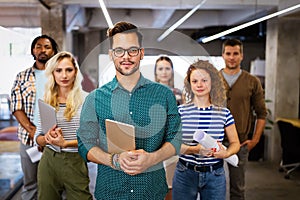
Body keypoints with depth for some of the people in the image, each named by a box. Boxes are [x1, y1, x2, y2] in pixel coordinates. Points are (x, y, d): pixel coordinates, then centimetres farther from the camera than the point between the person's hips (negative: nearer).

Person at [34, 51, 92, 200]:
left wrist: (65, 143, -20)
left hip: (75, 161, -3)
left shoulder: (85, 99, -6)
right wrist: (48, 138, -12)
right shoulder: (47, 101, 5)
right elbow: (38, 138, 10)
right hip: (49, 161, 3)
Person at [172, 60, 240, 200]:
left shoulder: (224, 113, 0)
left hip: (215, 175, 1)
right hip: (185, 174, -1)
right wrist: (195, 149, -22)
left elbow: (235, 143, 9)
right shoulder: (180, 111, -4)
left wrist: (226, 153, -12)